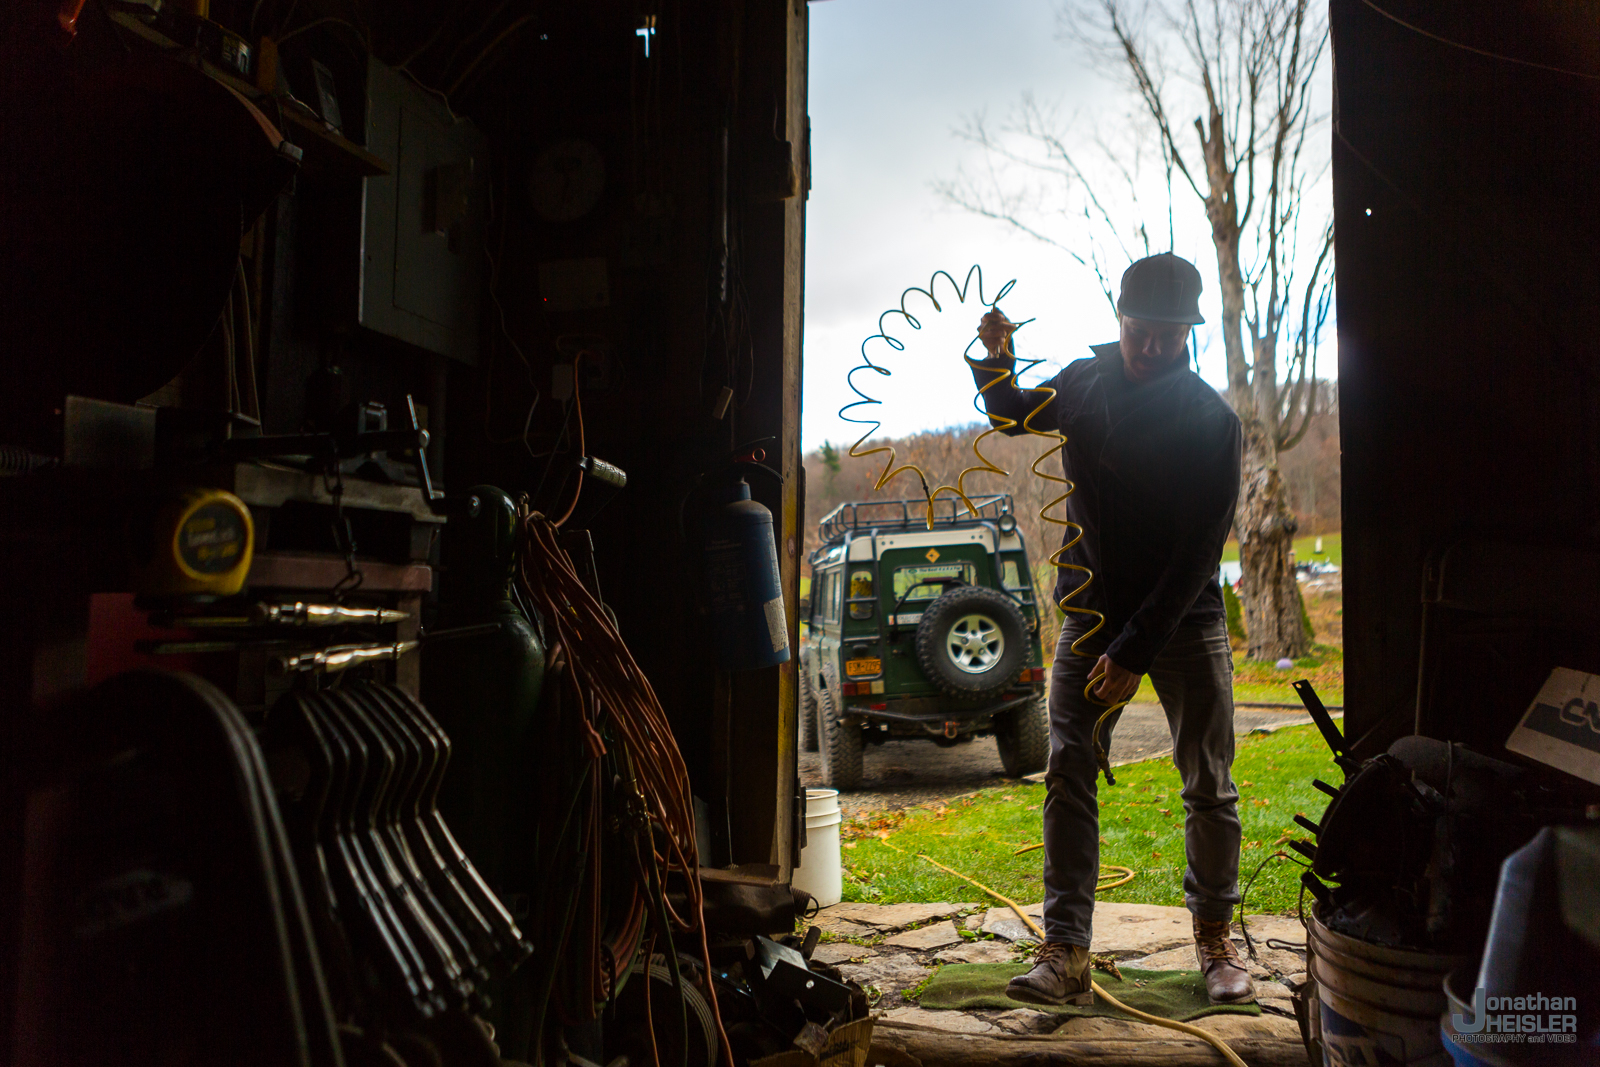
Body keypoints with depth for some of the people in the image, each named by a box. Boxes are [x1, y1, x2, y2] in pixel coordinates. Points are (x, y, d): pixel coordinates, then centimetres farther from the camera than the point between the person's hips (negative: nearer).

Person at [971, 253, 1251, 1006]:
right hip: (1091, 613, 3)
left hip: (1186, 620, -2)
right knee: (1067, 776, -6)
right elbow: (1016, 416, 20)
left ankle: (1214, 942, 25)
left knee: (1209, 786, 4)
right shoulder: (1087, 380, 0)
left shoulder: (1211, 419, -12)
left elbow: (1200, 550, -16)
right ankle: (1065, 955, -2)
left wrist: (1136, 650, -20)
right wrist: (995, 363, -2)